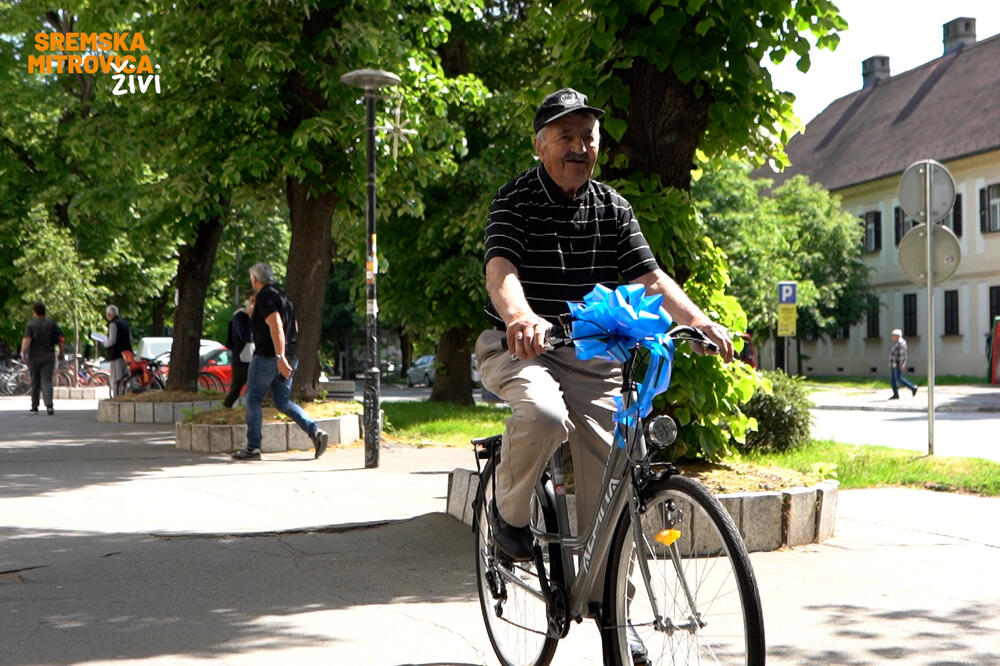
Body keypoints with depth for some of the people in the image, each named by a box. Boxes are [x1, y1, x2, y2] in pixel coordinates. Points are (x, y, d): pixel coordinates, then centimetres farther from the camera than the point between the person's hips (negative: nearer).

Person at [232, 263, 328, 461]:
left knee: (253, 400, 3)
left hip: (268, 356, -8)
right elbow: (294, 328, 23)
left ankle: (252, 448, 4)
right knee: (283, 402, 10)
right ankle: (315, 432, -7)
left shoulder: (265, 297, -11)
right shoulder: (283, 296, 17)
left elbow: (276, 326, -23)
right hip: (288, 358, 8)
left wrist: (280, 357, -28)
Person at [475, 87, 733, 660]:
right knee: (544, 414, -36)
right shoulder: (516, 200, -8)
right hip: (519, 348, -4)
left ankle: (608, 603, 15)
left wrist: (698, 318, -19)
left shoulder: (613, 208, 6)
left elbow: (650, 276, -1)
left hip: (591, 354, 4)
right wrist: (520, 317, -47)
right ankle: (509, 511, -7)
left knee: (610, 474, -2)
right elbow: (501, 268, -25)